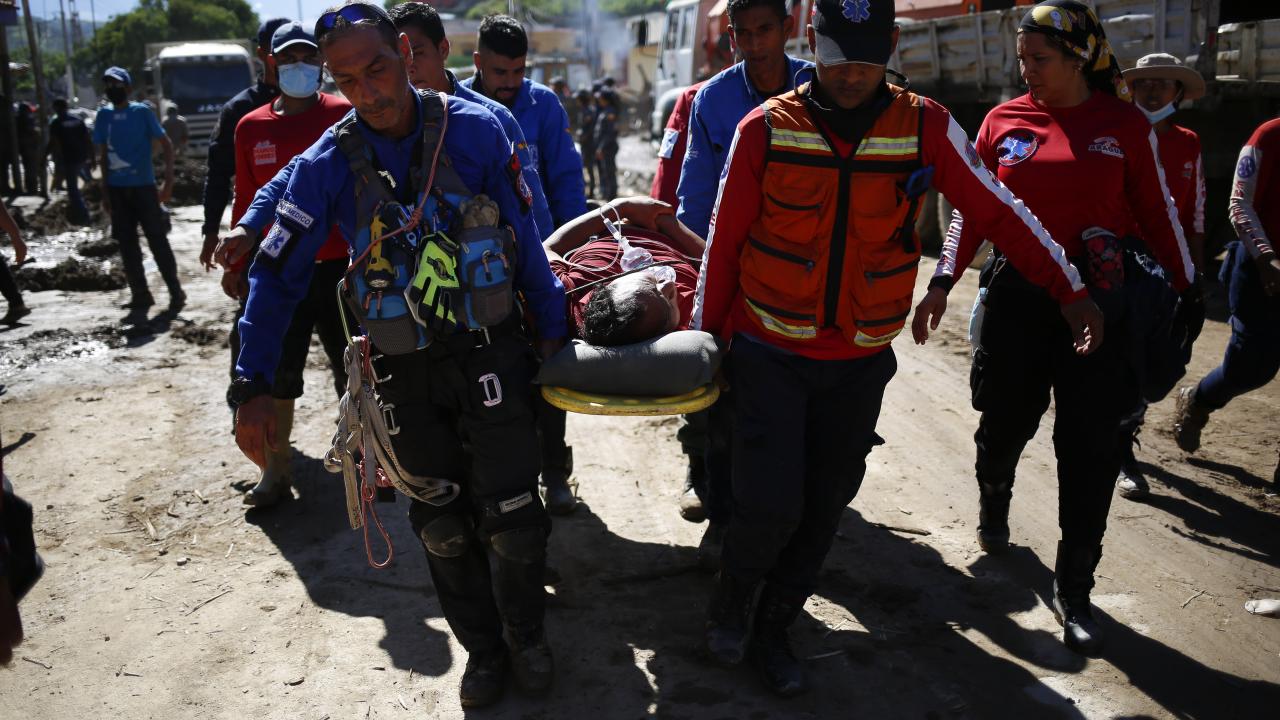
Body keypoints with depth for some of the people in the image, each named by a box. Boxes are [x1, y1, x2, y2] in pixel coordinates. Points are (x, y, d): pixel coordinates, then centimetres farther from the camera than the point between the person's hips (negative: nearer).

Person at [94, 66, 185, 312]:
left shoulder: (141, 112, -3)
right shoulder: (103, 115, 8)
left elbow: (166, 144, -4)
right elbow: (103, 155, 12)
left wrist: (168, 180, -13)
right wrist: (105, 191, 10)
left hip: (143, 186, -4)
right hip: (117, 189, 5)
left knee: (157, 240, -5)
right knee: (127, 244, 7)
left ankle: (175, 291, 3)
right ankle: (140, 294, 15)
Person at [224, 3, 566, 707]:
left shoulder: (476, 129, -10)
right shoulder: (329, 162, -8)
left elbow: (524, 236, 1)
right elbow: (278, 274, -5)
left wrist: (550, 325, 7)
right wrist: (252, 387, -10)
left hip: (489, 357, -1)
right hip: (405, 375, 1)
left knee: (513, 518, 3)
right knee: (443, 526, 13)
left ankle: (527, 634, 32)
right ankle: (483, 648, 35)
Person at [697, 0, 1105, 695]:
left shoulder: (926, 127, -5)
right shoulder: (767, 128, -8)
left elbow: (997, 211, 2)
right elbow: (725, 240, -1)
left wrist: (1067, 288, -3)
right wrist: (707, 336, 2)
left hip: (861, 361, 2)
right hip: (769, 354, -2)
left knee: (824, 509, 10)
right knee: (771, 505, -8)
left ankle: (772, 626, 32)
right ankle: (731, 596, 25)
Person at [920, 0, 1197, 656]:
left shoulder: (1124, 125, 1)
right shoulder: (1005, 121, 4)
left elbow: (1157, 214, 5)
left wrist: (1186, 291, 7)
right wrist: (944, 279, -1)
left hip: (1096, 300, -1)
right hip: (1016, 294, 1)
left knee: (1089, 450, -1)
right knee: (1004, 422, 10)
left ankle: (1073, 590, 11)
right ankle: (993, 504, 45)